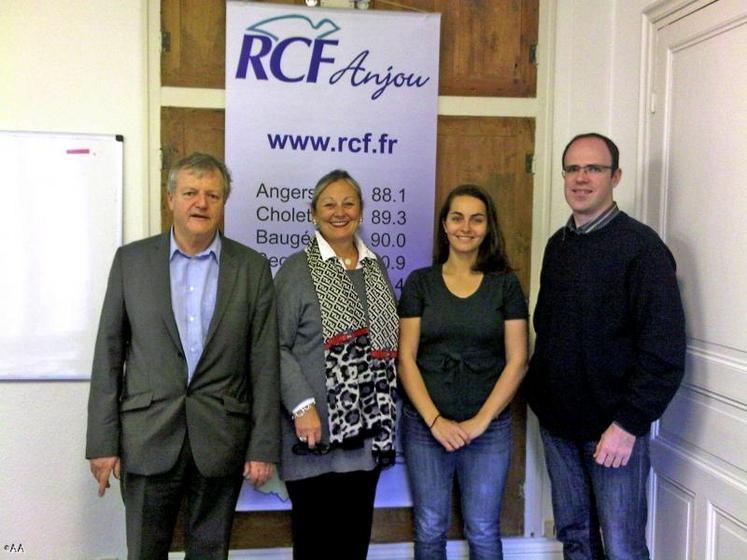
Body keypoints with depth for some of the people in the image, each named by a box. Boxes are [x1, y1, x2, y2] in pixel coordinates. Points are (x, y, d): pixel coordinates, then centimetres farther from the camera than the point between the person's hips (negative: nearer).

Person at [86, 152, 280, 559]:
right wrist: (102, 441, -2)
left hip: (221, 443, 0)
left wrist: (264, 447, -3)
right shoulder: (131, 259, 2)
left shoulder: (253, 268, 1)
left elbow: (264, 365, 0)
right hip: (148, 439, 0)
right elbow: (108, 354, 2)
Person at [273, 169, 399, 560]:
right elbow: (276, 346, -9)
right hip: (316, 432, -5)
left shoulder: (376, 269, 13)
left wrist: (384, 415, 9)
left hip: (367, 433, 5)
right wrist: (301, 405, -19)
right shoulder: (298, 269, -3)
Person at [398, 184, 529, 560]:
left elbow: (517, 361, -2)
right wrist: (435, 420, -10)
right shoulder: (420, 282, 2)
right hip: (425, 426, 0)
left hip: (488, 427, 0)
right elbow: (406, 359, -2)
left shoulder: (505, 284, 1)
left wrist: (480, 421, -9)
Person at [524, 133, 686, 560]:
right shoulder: (557, 245, 9)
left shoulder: (641, 247, -12)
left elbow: (664, 350, -16)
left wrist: (628, 424, -18)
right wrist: (540, 395, 9)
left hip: (613, 428, -6)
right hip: (557, 422, 6)